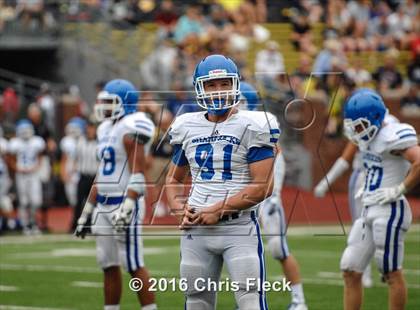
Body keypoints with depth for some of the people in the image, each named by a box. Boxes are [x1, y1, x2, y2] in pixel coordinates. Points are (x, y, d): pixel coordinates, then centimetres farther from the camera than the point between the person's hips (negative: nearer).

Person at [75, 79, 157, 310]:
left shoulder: (131, 130, -13)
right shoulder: (106, 128, 16)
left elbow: (138, 174, -19)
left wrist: (126, 208, -28)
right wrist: (87, 211, 22)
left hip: (124, 203, -9)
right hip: (103, 205, 9)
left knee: (134, 266, -8)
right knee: (109, 265, 10)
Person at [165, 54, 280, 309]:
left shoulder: (252, 127, -6)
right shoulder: (188, 128, 10)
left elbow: (263, 186, -12)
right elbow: (174, 179, 22)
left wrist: (219, 210, -14)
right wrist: (180, 209, 2)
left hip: (239, 227, -5)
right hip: (197, 228, 5)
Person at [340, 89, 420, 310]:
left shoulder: (393, 136, -17)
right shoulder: (371, 139, 10)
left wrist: (400, 189, -19)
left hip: (389, 211, -10)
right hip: (369, 211, 10)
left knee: (392, 274, -1)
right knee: (350, 271, 8)